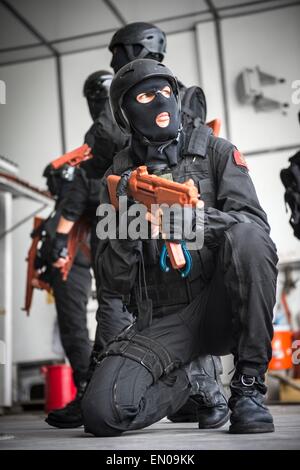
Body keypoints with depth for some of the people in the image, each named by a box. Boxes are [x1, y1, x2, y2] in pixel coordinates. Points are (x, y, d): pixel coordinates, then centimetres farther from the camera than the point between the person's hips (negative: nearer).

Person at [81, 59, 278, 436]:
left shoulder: (214, 151, 7)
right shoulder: (119, 179, 8)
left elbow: (254, 221, -8)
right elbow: (114, 284, 3)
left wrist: (191, 219, -25)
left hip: (220, 306, 0)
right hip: (163, 322, 1)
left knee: (245, 235, -31)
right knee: (102, 409, -23)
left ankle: (248, 385, -17)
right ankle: (187, 378, 10)